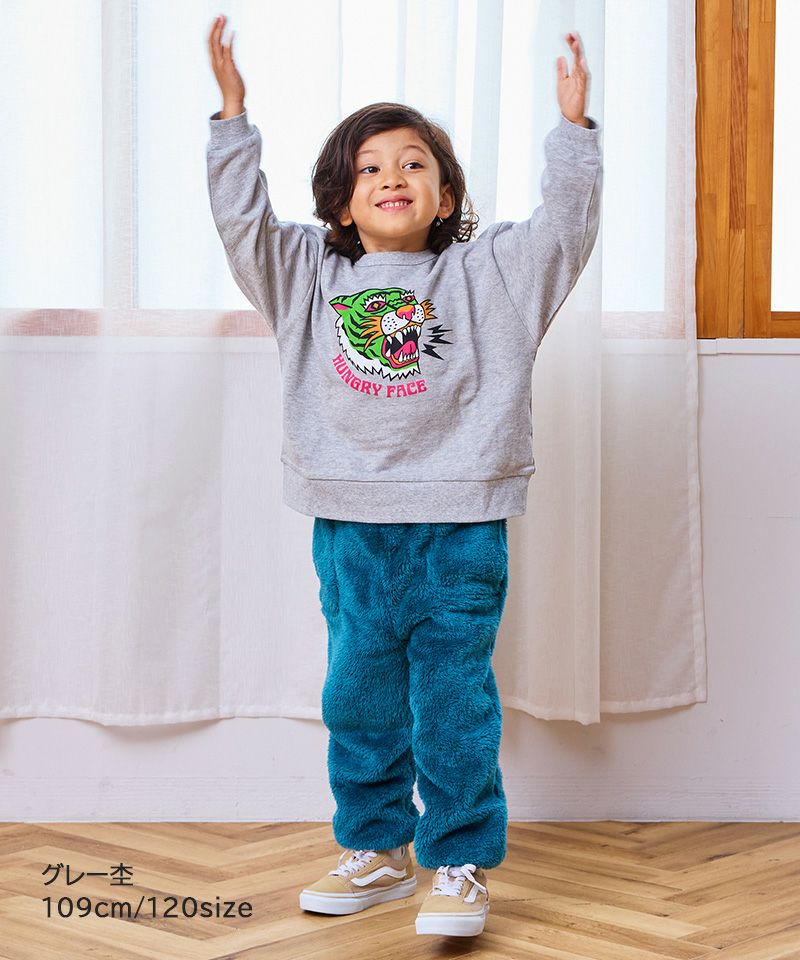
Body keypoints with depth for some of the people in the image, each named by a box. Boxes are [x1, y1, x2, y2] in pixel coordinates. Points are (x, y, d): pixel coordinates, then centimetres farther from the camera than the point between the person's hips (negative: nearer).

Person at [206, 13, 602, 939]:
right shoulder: (312, 274, 8)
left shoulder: (486, 272, 4)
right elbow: (242, 219, 3)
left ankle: (460, 865, 13)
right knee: (359, 703, 12)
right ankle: (375, 850, 27)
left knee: (454, 708, 2)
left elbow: (564, 226, -3)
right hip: (349, 527, 3)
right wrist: (232, 115, -3)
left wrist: (572, 126, -11)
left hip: (458, 529, -2)